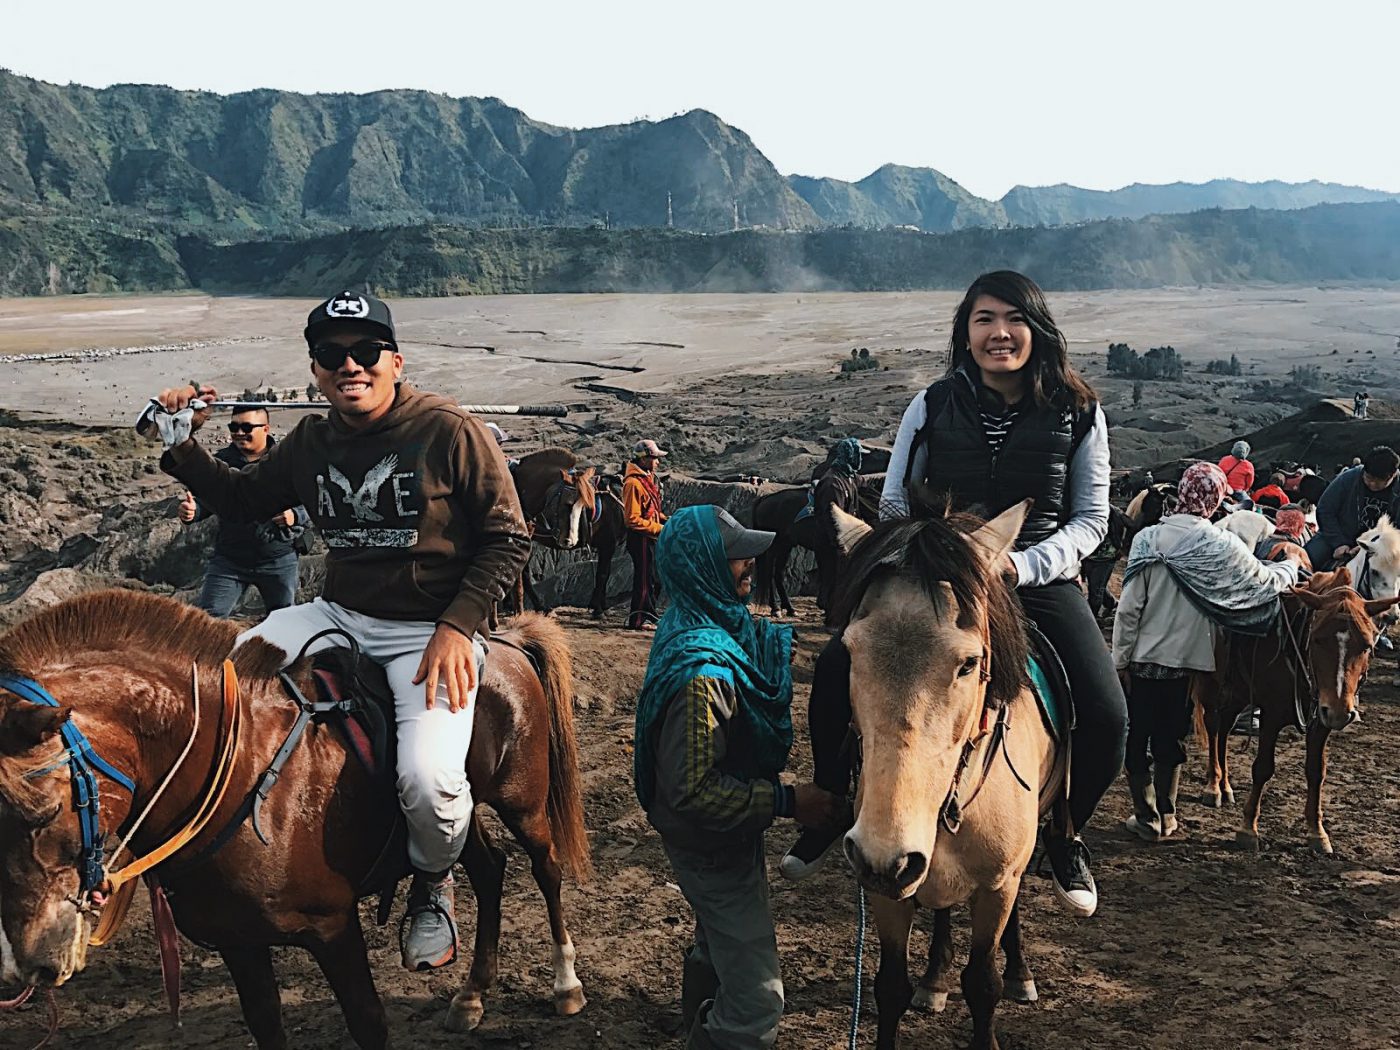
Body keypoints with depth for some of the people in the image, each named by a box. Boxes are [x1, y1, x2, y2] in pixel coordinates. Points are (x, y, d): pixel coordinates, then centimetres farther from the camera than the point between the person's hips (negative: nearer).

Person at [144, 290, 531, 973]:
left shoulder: (449, 432, -10)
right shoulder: (310, 443, 7)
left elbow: (508, 540, -7)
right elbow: (240, 500, 21)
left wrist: (457, 626, -17)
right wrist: (181, 447, 4)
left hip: (431, 633, -6)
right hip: (337, 618, 6)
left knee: (427, 779, -28)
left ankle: (432, 882, 9)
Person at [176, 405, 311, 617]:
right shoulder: (221, 461, 3)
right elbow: (205, 500, 5)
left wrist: (295, 516, -25)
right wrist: (191, 511, -19)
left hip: (279, 561, -1)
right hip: (229, 560, 1)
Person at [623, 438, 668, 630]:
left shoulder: (649, 478, 11)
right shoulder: (633, 483, -20)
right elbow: (633, 520, -23)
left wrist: (665, 520, 5)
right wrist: (660, 528, -21)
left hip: (652, 537, 10)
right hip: (641, 538, -10)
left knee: (656, 578, 17)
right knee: (645, 579, -3)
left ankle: (647, 615, 28)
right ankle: (638, 620, 7)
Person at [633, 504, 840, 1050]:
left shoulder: (722, 626, -5)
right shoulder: (701, 668, -35)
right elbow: (693, 792, -33)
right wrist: (788, 802, -30)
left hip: (725, 833, 10)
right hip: (713, 844, -10)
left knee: (719, 945, 33)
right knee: (756, 1002, -2)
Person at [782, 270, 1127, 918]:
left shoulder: (1078, 415, -2)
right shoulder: (932, 407, 0)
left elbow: (1091, 518, -1)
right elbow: (893, 505, 5)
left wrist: (1023, 565, -17)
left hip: (1039, 582, -1)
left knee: (1107, 718, -19)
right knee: (834, 674, -19)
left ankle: (1063, 837, 13)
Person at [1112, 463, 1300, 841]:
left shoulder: (1148, 539, -12)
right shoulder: (1223, 547, -12)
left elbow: (1129, 607, -11)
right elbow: (1265, 581, 4)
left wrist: (1120, 658, -2)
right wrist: (1291, 568, 26)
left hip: (1143, 658, 0)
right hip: (1188, 659, 1)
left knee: (1136, 739, 14)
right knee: (1171, 740, 16)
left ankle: (1147, 817, 18)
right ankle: (1166, 816, 23)